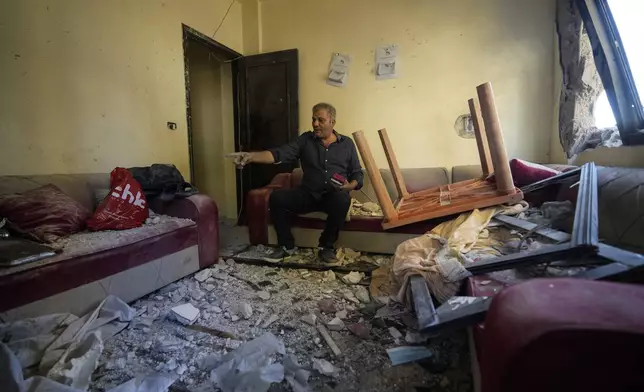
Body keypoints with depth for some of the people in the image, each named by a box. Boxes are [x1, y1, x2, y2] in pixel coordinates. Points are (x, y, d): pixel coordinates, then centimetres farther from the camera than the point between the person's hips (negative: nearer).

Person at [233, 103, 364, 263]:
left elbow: (358, 174, 8)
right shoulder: (305, 139, 6)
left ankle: (327, 246, -13)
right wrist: (252, 156, -26)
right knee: (276, 197, -21)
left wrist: (349, 186, -15)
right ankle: (287, 246, -4)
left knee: (343, 199, -36)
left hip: (334, 196, -1)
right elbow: (279, 154, -9)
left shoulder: (347, 143, 7)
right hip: (308, 194, 2)